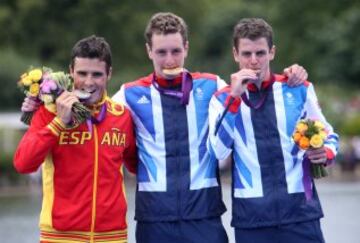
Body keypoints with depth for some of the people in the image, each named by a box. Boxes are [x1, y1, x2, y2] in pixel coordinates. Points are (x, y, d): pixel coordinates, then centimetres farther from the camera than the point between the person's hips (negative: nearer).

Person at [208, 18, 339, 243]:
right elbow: (219, 151, -8)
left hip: (299, 210, 0)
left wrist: (326, 154, -8)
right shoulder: (223, 98, 6)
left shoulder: (299, 90, 7)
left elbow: (328, 136, 15)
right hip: (251, 216, 0)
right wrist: (234, 97, -13)